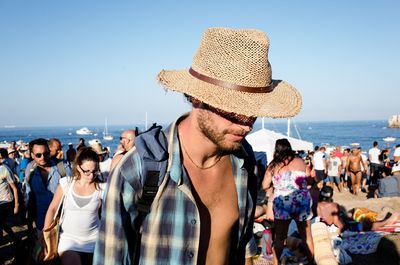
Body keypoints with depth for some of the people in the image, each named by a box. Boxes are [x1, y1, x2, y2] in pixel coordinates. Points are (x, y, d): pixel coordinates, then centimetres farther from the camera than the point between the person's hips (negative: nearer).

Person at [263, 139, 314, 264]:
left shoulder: (273, 165, -2)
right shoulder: (300, 162, 2)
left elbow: (265, 186, 1)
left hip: (282, 203, -1)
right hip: (302, 201, 1)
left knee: (280, 237, 14)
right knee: (307, 236, 15)